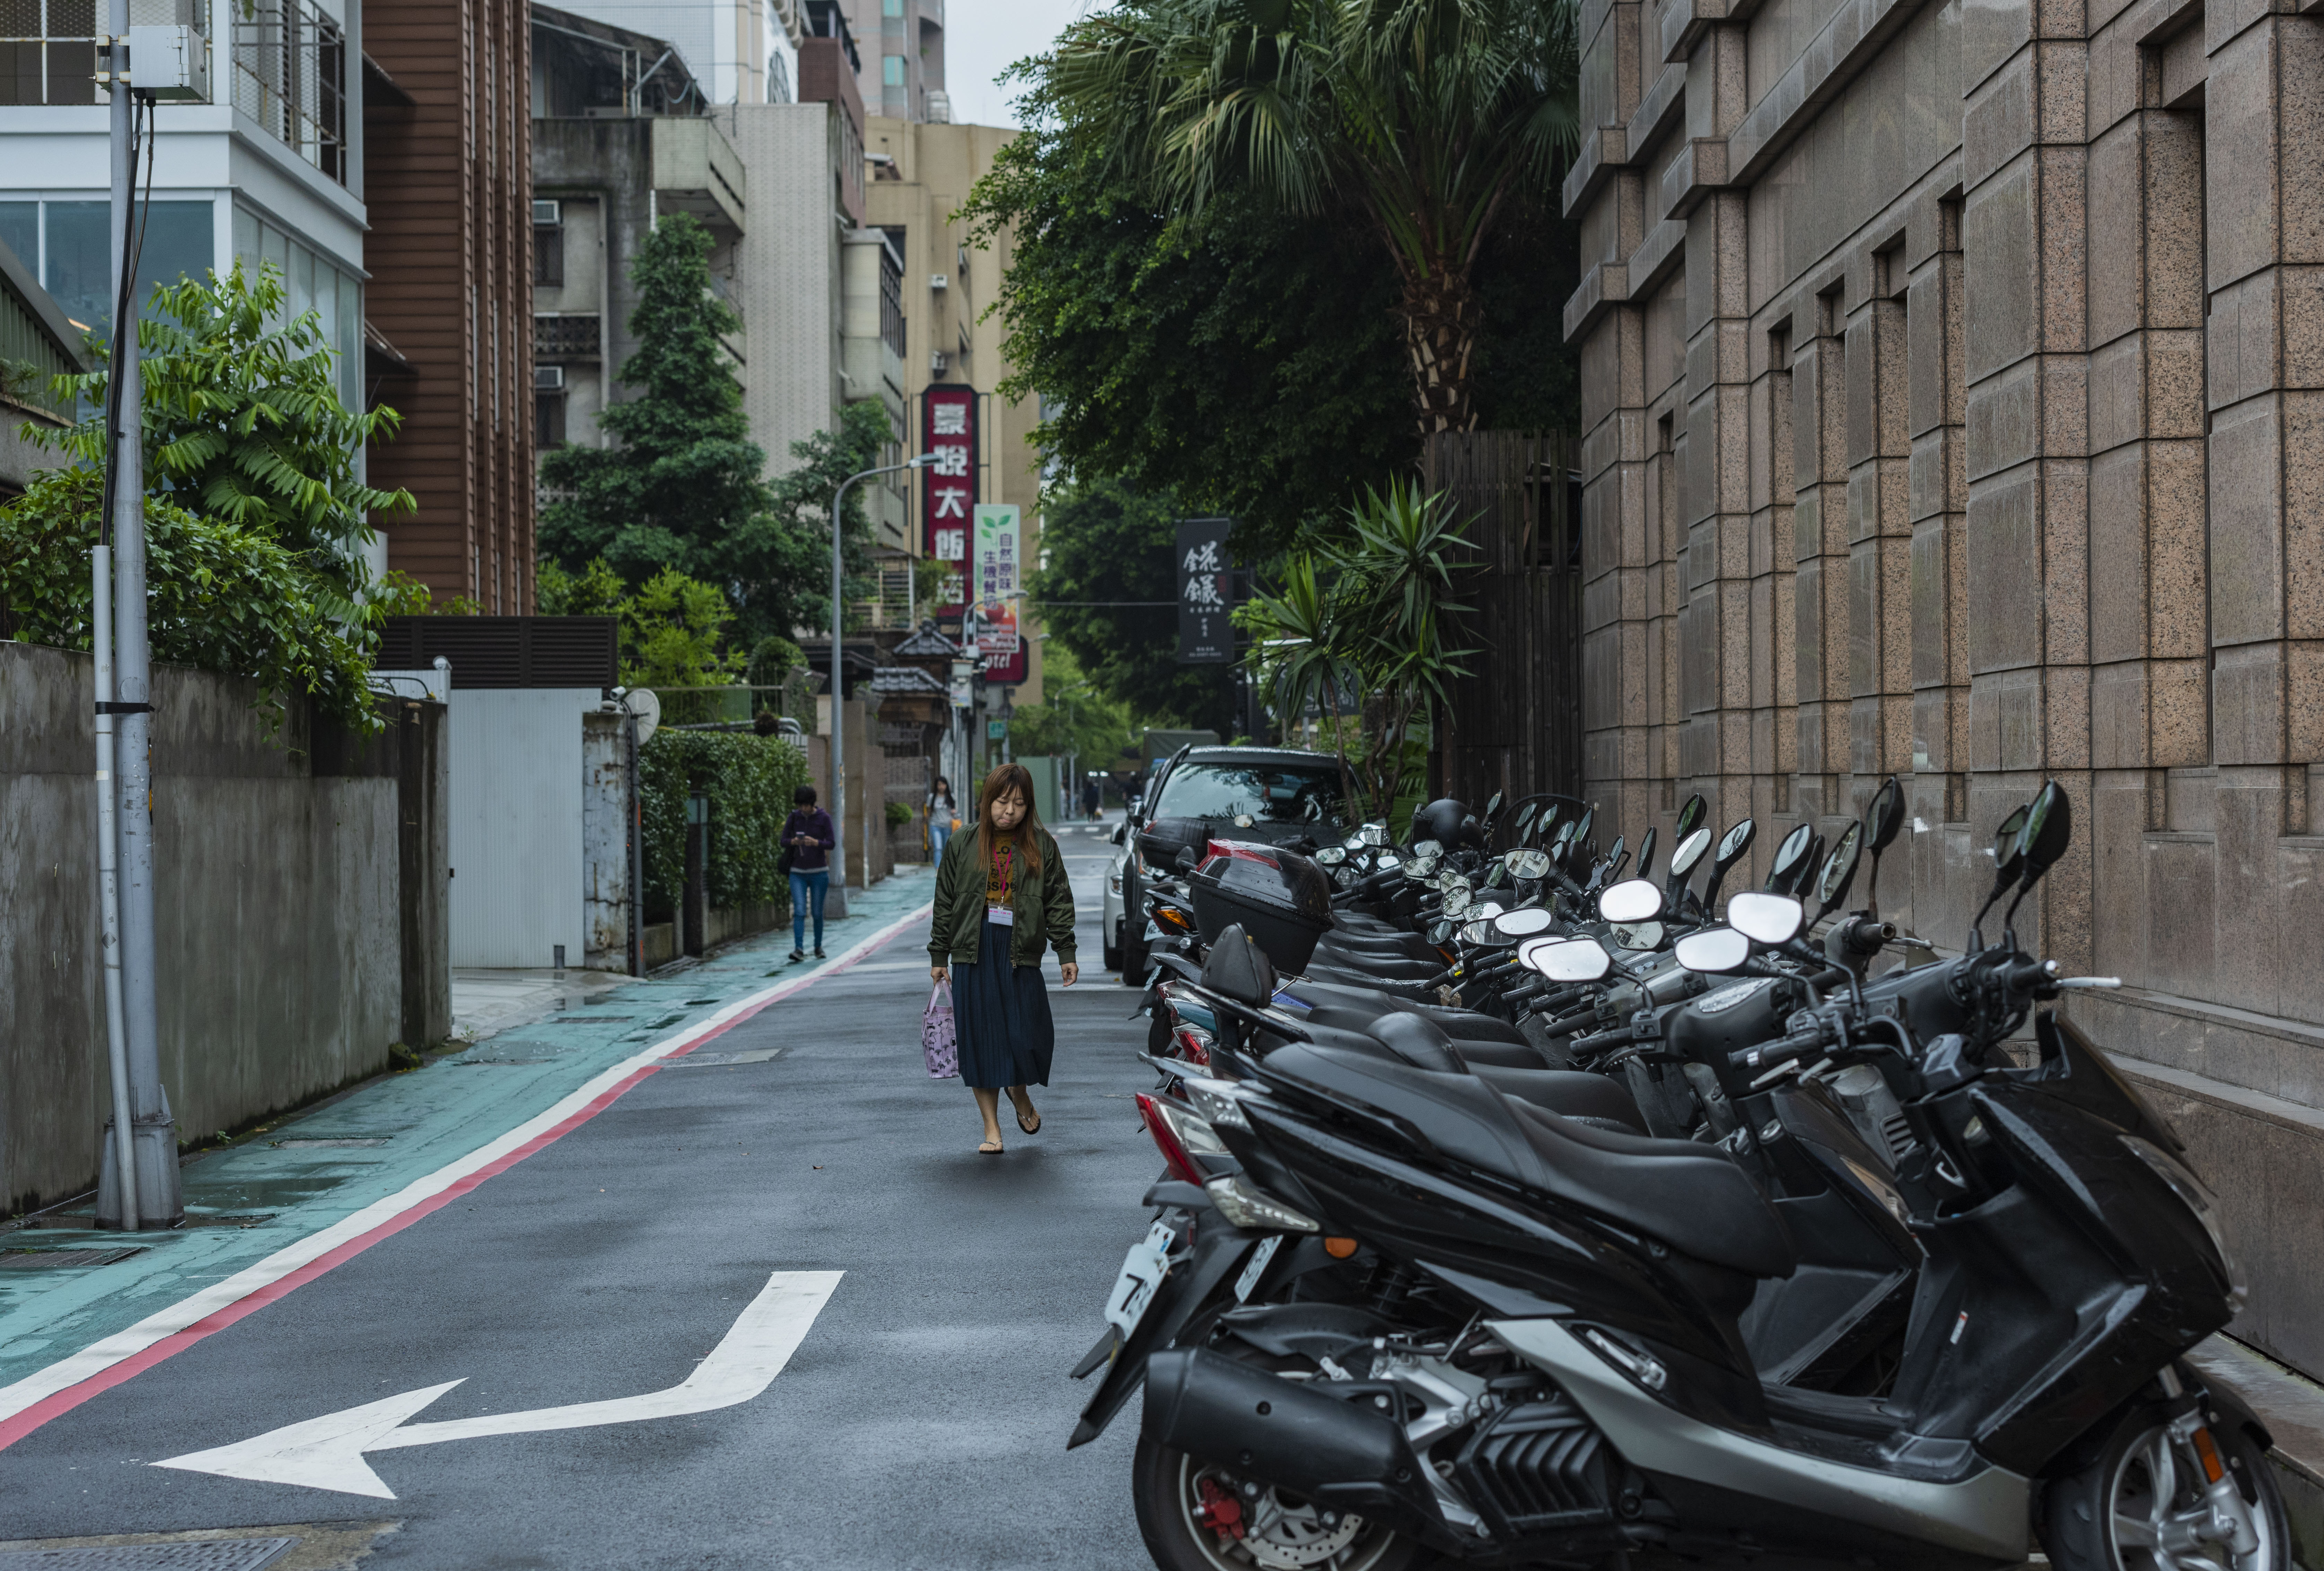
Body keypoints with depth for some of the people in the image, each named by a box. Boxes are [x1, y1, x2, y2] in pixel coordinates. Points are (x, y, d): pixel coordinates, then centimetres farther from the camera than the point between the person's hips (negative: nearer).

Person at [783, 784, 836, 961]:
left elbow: (832, 844, -10)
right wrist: (794, 842, -21)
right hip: (798, 874, 1)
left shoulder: (824, 818, -6)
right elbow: (784, 841, 2)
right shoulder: (794, 817, -1)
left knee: (818, 913, 8)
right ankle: (799, 950, -20)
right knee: (799, 912, -13)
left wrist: (815, 843, -30)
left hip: (819, 873, -1)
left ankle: (818, 946, 28)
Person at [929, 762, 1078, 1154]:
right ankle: (992, 1128, 10)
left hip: (1021, 953, -1)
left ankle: (1020, 1092, 30)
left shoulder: (1041, 845, 4)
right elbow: (945, 902, 9)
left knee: (1026, 1034, -4)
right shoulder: (963, 844, 5)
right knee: (981, 1040, 1)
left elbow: (1058, 900, 6)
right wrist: (939, 956, 8)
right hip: (974, 951, 1)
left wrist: (1066, 953, 0)